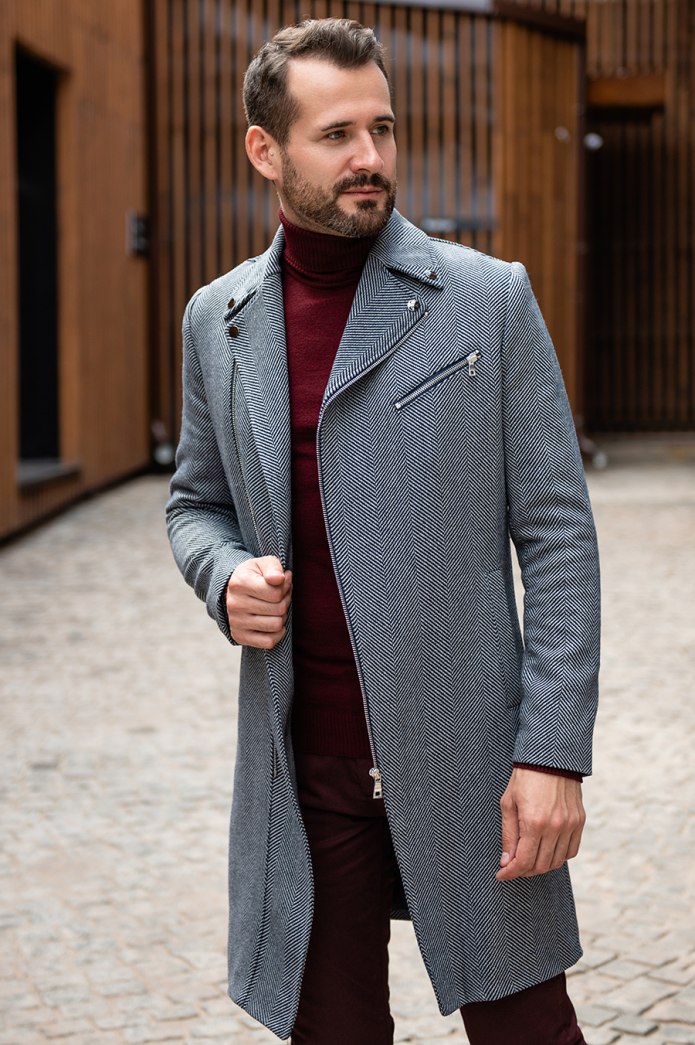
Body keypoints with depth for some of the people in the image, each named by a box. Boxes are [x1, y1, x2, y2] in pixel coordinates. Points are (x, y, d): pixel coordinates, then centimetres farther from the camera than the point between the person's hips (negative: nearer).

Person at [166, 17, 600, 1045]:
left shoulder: (490, 298, -3)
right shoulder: (217, 319, 7)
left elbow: (558, 535, -4)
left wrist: (554, 751, -11)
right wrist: (226, 578, -4)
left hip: (465, 756, -3)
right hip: (304, 762, 3)